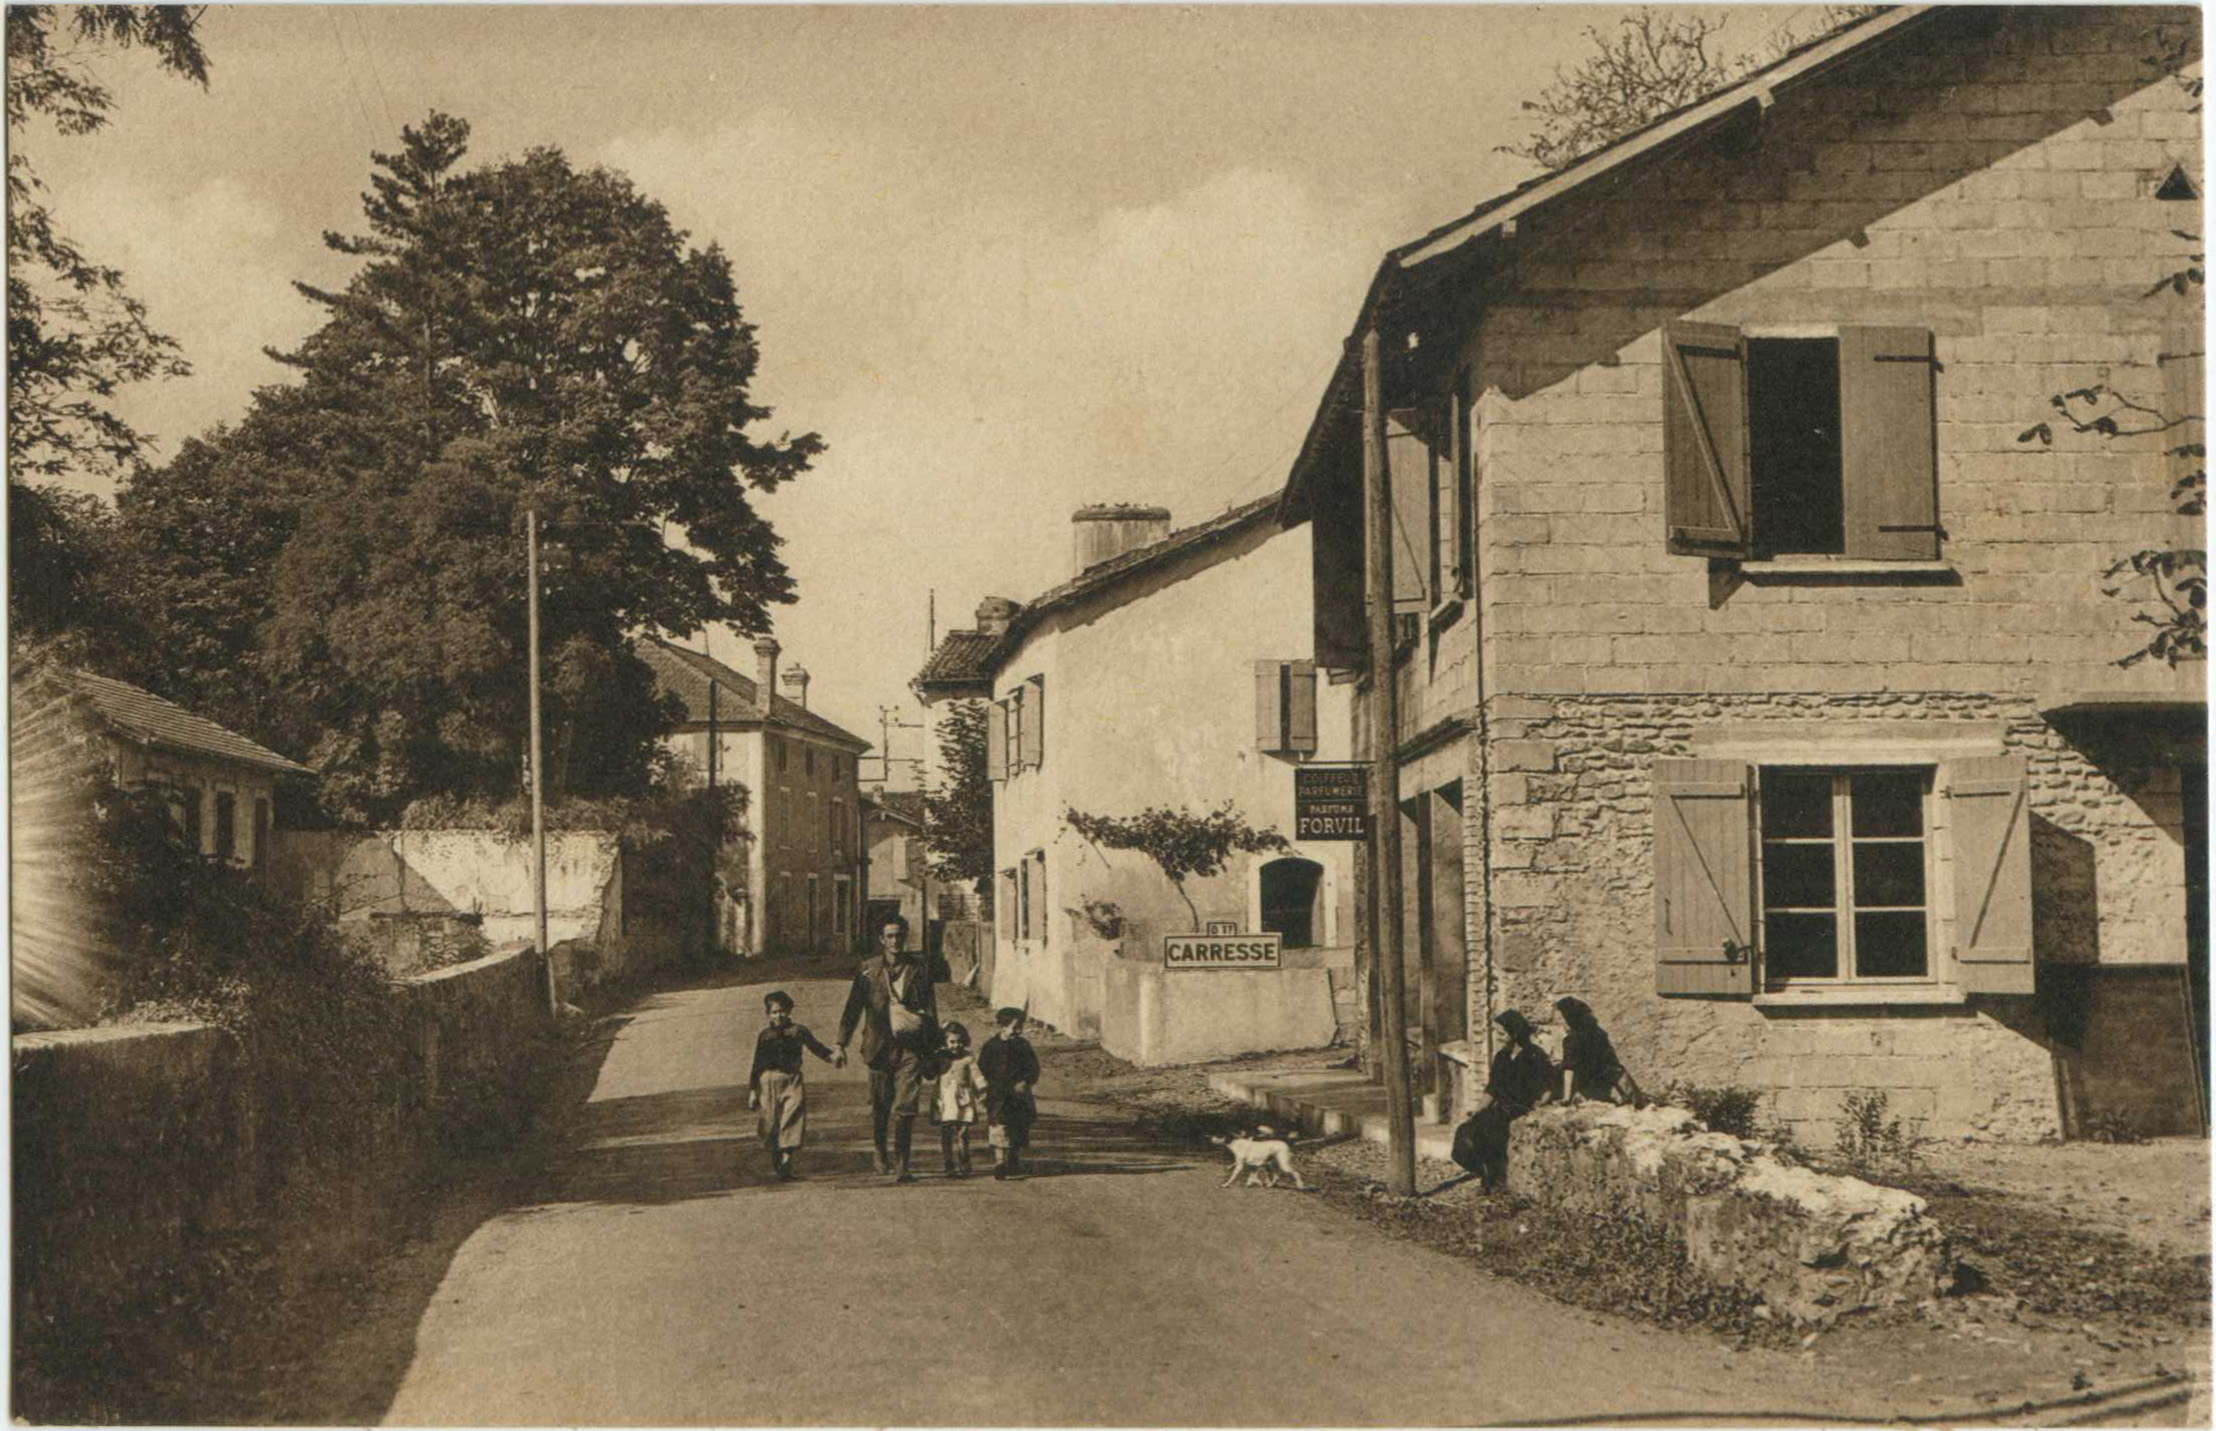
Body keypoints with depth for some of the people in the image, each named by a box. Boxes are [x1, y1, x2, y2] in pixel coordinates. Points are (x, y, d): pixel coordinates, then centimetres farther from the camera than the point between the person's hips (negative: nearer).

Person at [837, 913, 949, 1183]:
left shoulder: (920, 968, 5)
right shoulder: (868, 970, 3)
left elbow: (931, 1011, 9)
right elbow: (853, 1008, 5)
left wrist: (932, 1052, 8)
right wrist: (841, 1044, -3)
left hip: (910, 1049, -1)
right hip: (880, 1047, 1)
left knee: (906, 1107, -10)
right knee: (879, 1106, 11)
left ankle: (903, 1165, -7)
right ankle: (880, 1149, 37)